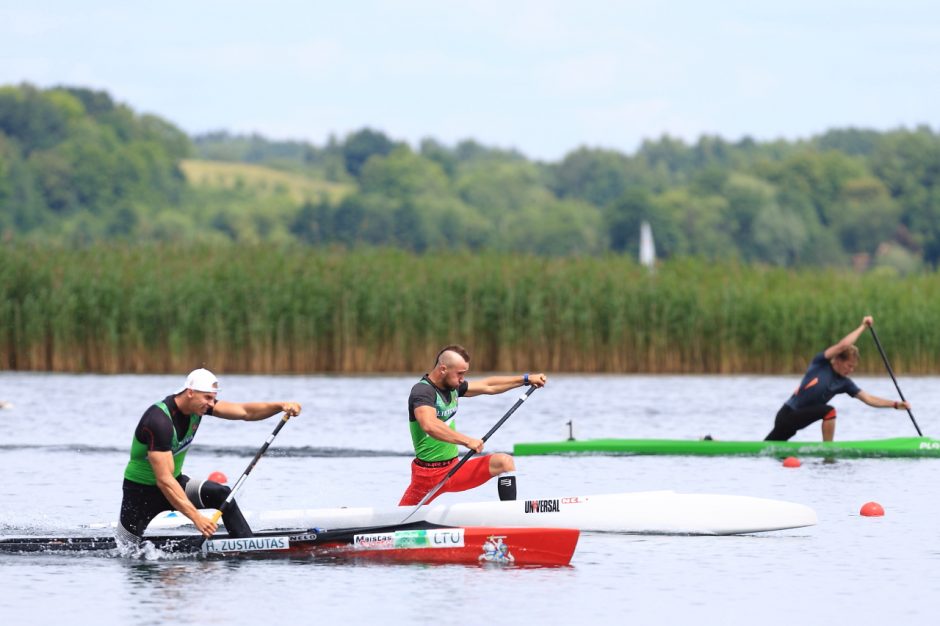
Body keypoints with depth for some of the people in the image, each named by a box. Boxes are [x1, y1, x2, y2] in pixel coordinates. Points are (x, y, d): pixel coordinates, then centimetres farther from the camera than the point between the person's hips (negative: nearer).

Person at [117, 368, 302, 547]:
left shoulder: (197, 405, -8)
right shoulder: (160, 421, -32)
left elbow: (245, 411, -7)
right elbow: (164, 480, -36)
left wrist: (280, 406, -27)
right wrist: (196, 517, -42)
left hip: (176, 482, 6)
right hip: (141, 491, -6)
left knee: (221, 495, -16)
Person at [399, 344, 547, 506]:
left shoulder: (453, 387, 9)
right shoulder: (422, 391, -17)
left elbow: (488, 386, 22)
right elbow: (429, 425, -36)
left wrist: (527, 379, 22)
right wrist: (467, 441, -38)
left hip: (454, 468, 7)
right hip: (427, 473, -7)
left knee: (504, 462, -8)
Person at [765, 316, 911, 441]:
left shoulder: (844, 383, 7)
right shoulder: (820, 364, -10)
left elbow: (868, 399, 6)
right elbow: (843, 345, -22)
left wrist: (895, 404, -4)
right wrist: (862, 327, -14)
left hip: (798, 419, 7)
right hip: (787, 414, -7)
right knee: (829, 411, -22)